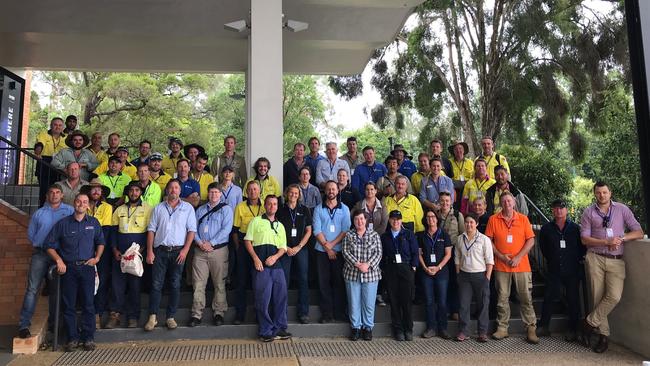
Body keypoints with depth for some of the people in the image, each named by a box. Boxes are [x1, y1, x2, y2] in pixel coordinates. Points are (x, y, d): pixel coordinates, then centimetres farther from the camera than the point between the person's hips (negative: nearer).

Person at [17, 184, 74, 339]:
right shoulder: (39, 213, 13)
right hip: (40, 254, 1)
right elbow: (30, 233, 17)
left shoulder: (69, 211, 5)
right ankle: (24, 325, -5)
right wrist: (37, 245, 6)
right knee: (32, 289, -7)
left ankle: (53, 323, 21)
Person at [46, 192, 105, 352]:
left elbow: (101, 242, 17)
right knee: (69, 304, 4)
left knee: (88, 304, 1)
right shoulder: (62, 223, 4)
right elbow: (50, 246, 6)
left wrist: (97, 257, 2)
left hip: (87, 267, 0)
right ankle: (72, 338, 14)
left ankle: (88, 338, 9)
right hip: (68, 268, 0)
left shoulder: (94, 223, 9)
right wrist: (59, 260, -7)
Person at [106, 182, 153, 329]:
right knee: (117, 283, 1)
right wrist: (114, 249, -1)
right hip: (119, 254, 3)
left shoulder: (147, 209, 1)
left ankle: (133, 317, 11)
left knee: (135, 285, 2)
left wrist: (141, 249, -13)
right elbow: (113, 231, 12)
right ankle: (115, 315, 9)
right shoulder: (120, 210, 13)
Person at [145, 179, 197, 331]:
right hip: (160, 250, 1)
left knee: (175, 285, 4)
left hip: (178, 251, -1)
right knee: (156, 284, 0)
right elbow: (151, 230, 8)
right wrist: (149, 251, -1)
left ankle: (170, 317, 13)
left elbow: (192, 230, 1)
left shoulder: (188, 208, 6)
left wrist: (185, 250, -9)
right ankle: (152, 317, 7)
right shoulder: (158, 208, 11)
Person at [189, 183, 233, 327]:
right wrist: (200, 243, -8)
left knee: (219, 284, 1)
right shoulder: (200, 210, 18)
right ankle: (197, 314, 8)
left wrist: (211, 243, -13)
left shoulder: (226, 209, 5)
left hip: (218, 249, -3)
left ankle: (218, 313, 10)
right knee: (198, 284, 1)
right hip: (200, 250, 3)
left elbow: (226, 229, -8)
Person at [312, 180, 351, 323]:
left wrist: (332, 244, -11)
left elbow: (346, 230, -2)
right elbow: (317, 231, -3)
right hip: (322, 251, 0)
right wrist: (327, 247, -10)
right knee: (324, 282, 2)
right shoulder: (318, 209, 5)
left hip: (339, 250, 0)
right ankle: (327, 313, 9)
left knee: (339, 281, 3)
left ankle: (339, 312, 13)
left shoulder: (344, 209, 6)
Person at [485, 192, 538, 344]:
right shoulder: (493, 219, 3)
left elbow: (531, 240, 1)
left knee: (526, 298, 2)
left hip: (522, 265, 0)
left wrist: (518, 257, -10)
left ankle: (531, 329, 11)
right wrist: (500, 256, -10)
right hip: (501, 266, 0)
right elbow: (488, 240, 2)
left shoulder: (523, 219, 4)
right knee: (502, 298, 6)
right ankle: (502, 328, 15)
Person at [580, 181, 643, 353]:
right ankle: (603, 335, 12)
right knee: (598, 297, 0)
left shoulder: (622, 209, 8)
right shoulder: (589, 212, 6)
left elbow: (639, 232, 5)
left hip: (616, 261, 0)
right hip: (595, 259, 0)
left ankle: (589, 323, 2)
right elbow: (585, 239, 0)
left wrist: (621, 238, -11)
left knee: (614, 296, -15)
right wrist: (607, 242, -12)